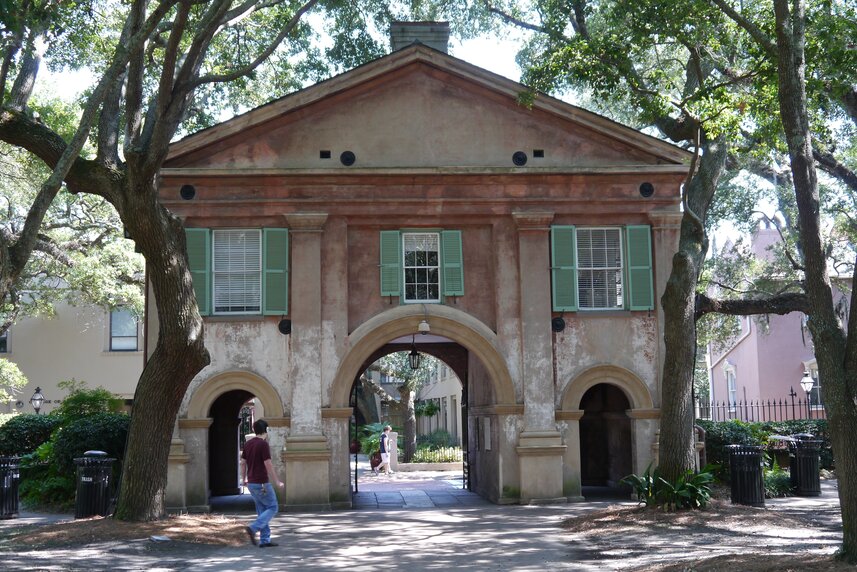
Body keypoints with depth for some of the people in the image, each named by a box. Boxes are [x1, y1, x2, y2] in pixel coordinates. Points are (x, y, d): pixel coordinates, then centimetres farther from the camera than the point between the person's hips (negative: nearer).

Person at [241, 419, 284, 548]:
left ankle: (265, 540, 11)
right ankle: (253, 528, -14)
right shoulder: (263, 444, -15)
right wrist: (277, 482, -12)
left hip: (251, 483, 8)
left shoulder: (248, 444, 9)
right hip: (262, 483, -8)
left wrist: (244, 479, 25)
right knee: (272, 508, 1)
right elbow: (268, 465, -17)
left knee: (262, 510, 13)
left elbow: (243, 463, 14)